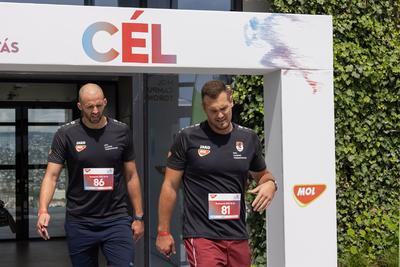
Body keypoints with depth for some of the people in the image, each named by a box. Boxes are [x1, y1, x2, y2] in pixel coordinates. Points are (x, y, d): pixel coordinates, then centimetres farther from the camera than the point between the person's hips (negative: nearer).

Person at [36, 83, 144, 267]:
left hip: (117, 220, 0)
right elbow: (51, 175, -6)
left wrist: (139, 216, 6)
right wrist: (43, 211, -22)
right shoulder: (66, 134, -3)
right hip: (79, 223, 0)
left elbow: (131, 175, 8)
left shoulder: (121, 132, 2)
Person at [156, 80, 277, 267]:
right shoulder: (188, 138, -4)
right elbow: (170, 186, 0)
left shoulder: (249, 139, 7)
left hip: (238, 237, 4)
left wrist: (270, 184, -3)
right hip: (202, 236, -4)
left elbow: (262, 174, 21)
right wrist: (163, 232, 0)